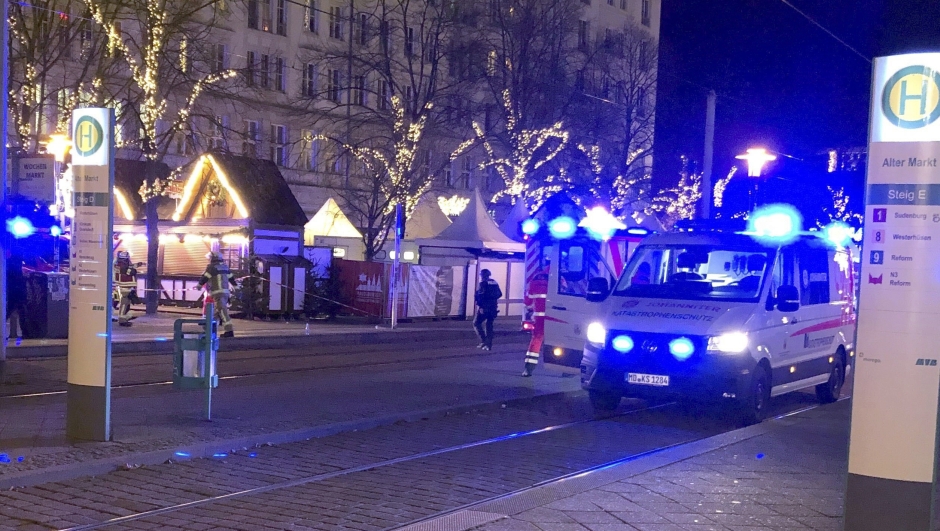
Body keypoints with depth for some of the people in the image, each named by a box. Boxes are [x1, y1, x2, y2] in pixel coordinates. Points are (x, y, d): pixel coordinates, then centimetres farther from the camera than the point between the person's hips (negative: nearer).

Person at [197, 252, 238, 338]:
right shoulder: (225, 267, 16)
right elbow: (231, 278, 26)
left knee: (223, 311, -12)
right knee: (218, 309, 17)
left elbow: (205, 278, -2)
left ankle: (229, 330, -20)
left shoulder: (212, 267, -5)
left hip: (218, 292, -8)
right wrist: (235, 284, 43)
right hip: (226, 291, 8)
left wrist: (199, 285, 15)